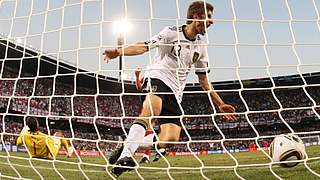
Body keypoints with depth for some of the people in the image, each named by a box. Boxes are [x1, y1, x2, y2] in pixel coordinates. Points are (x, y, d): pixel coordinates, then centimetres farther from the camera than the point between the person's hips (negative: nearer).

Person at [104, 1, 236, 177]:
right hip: (157, 77, -5)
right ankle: (126, 155, -41)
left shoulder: (201, 45, 17)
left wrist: (220, 104, 18)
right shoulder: (172, 32, 1)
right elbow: (145, 46, -11)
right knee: (151, 108, -40)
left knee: (170, 140, -14)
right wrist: (119, 51, -30)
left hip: (175, 92, 5)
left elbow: (203, 79, 21)